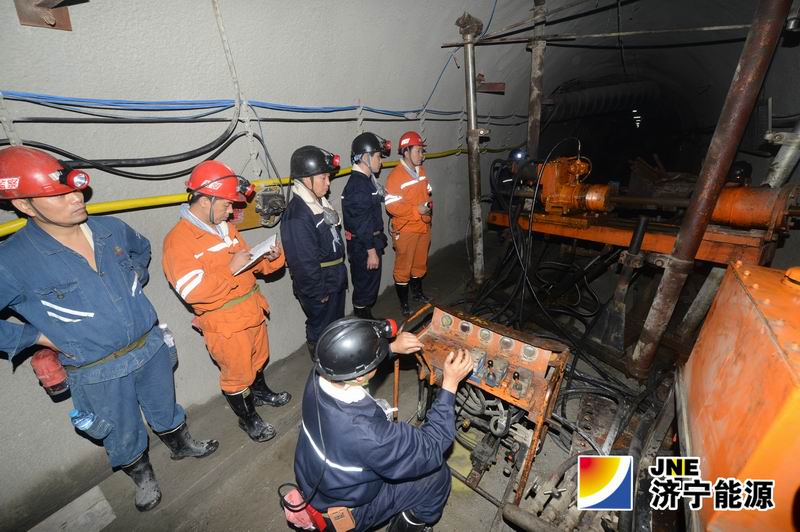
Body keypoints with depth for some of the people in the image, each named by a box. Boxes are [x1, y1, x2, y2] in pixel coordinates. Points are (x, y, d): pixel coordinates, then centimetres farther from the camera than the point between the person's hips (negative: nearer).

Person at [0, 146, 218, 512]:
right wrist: (36, 336, -11)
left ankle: (181, 445, 55)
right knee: (124, 436, 21)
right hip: (99, 373, -3)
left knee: (165, 408, 27)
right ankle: (143, 477, 50)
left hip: (151, 346, 3)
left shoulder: (111, 229, -8)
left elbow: (142, 249, 16)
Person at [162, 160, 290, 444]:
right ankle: (247, 418, 37)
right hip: (224, 325, -7)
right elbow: (193, 291, -26)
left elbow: (248, 264, 13)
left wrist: (270, 258, -6)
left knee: (258, 359, 27)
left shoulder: (225, 227, 6)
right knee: (237, 375, 13)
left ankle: (260, 392, 54)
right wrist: (230, 269, -27)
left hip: (252, 312, 7)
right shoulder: (178, 240, -18)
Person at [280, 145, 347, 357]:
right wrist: (319, 293, -18)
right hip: (319, 288, -10)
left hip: (335, 281, 10)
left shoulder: (320, 202, 4)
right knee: (321, 332, 12)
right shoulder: (297, 215, -27)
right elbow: (304, 262, -26)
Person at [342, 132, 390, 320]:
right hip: (363, 246, -10)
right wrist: (371, 251, -22)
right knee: (365, 285, 6)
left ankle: (366, 319, 41)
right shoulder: (357, 185, -23)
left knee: (369, 284, 23)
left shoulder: (367, 179, 10)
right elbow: (361, 223, -24)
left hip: (370, 242, 10)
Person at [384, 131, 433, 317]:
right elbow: (391, 206, -22)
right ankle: (403, 302, 20)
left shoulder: (421, 171, 7)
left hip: (423, 226, 8)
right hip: (405, 230, -7)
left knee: (420, 263, 21)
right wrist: (416, 209, -23)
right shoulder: (395, 176, -18)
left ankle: (417, 292, 42)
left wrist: (429, 204, 0)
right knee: (403, 268, 5)